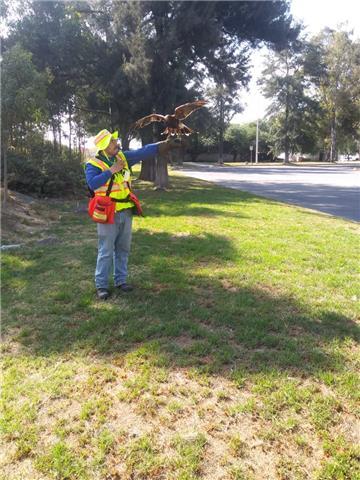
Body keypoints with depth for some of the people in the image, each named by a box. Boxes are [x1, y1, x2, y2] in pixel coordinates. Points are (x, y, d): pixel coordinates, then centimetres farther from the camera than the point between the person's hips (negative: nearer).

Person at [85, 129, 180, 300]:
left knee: (123, 249, 14)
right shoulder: (93, 164, -10)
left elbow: (143, 152, 4)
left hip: (126, 212, 6)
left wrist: (165, 144, -2)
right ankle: (101, 285, 12)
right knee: (106, 251, 0)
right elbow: (93, 183, -27)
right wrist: (111, 170, -21)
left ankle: (120, 280, 27)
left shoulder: (122, 156, 6)